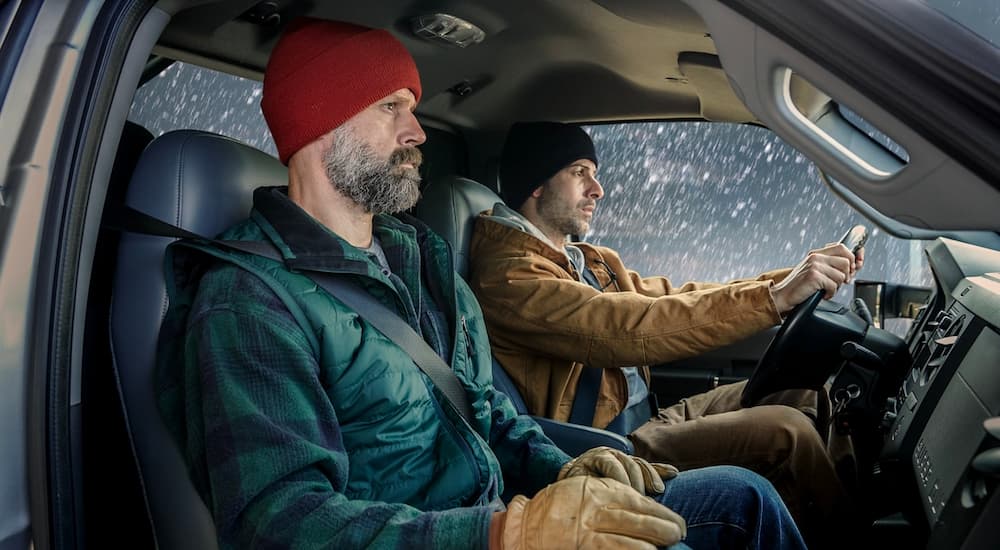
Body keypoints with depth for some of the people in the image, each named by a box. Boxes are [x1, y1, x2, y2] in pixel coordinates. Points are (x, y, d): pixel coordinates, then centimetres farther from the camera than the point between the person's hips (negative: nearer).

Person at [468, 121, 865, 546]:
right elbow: (627, 330, -30)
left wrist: (797, 276, -1)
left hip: (645, 420, 10)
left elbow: (682, 298, 10)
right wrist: (774, 296, -30)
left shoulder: (591, 261, 14)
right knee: (787, 431, -16)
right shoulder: (508, 275, -18)